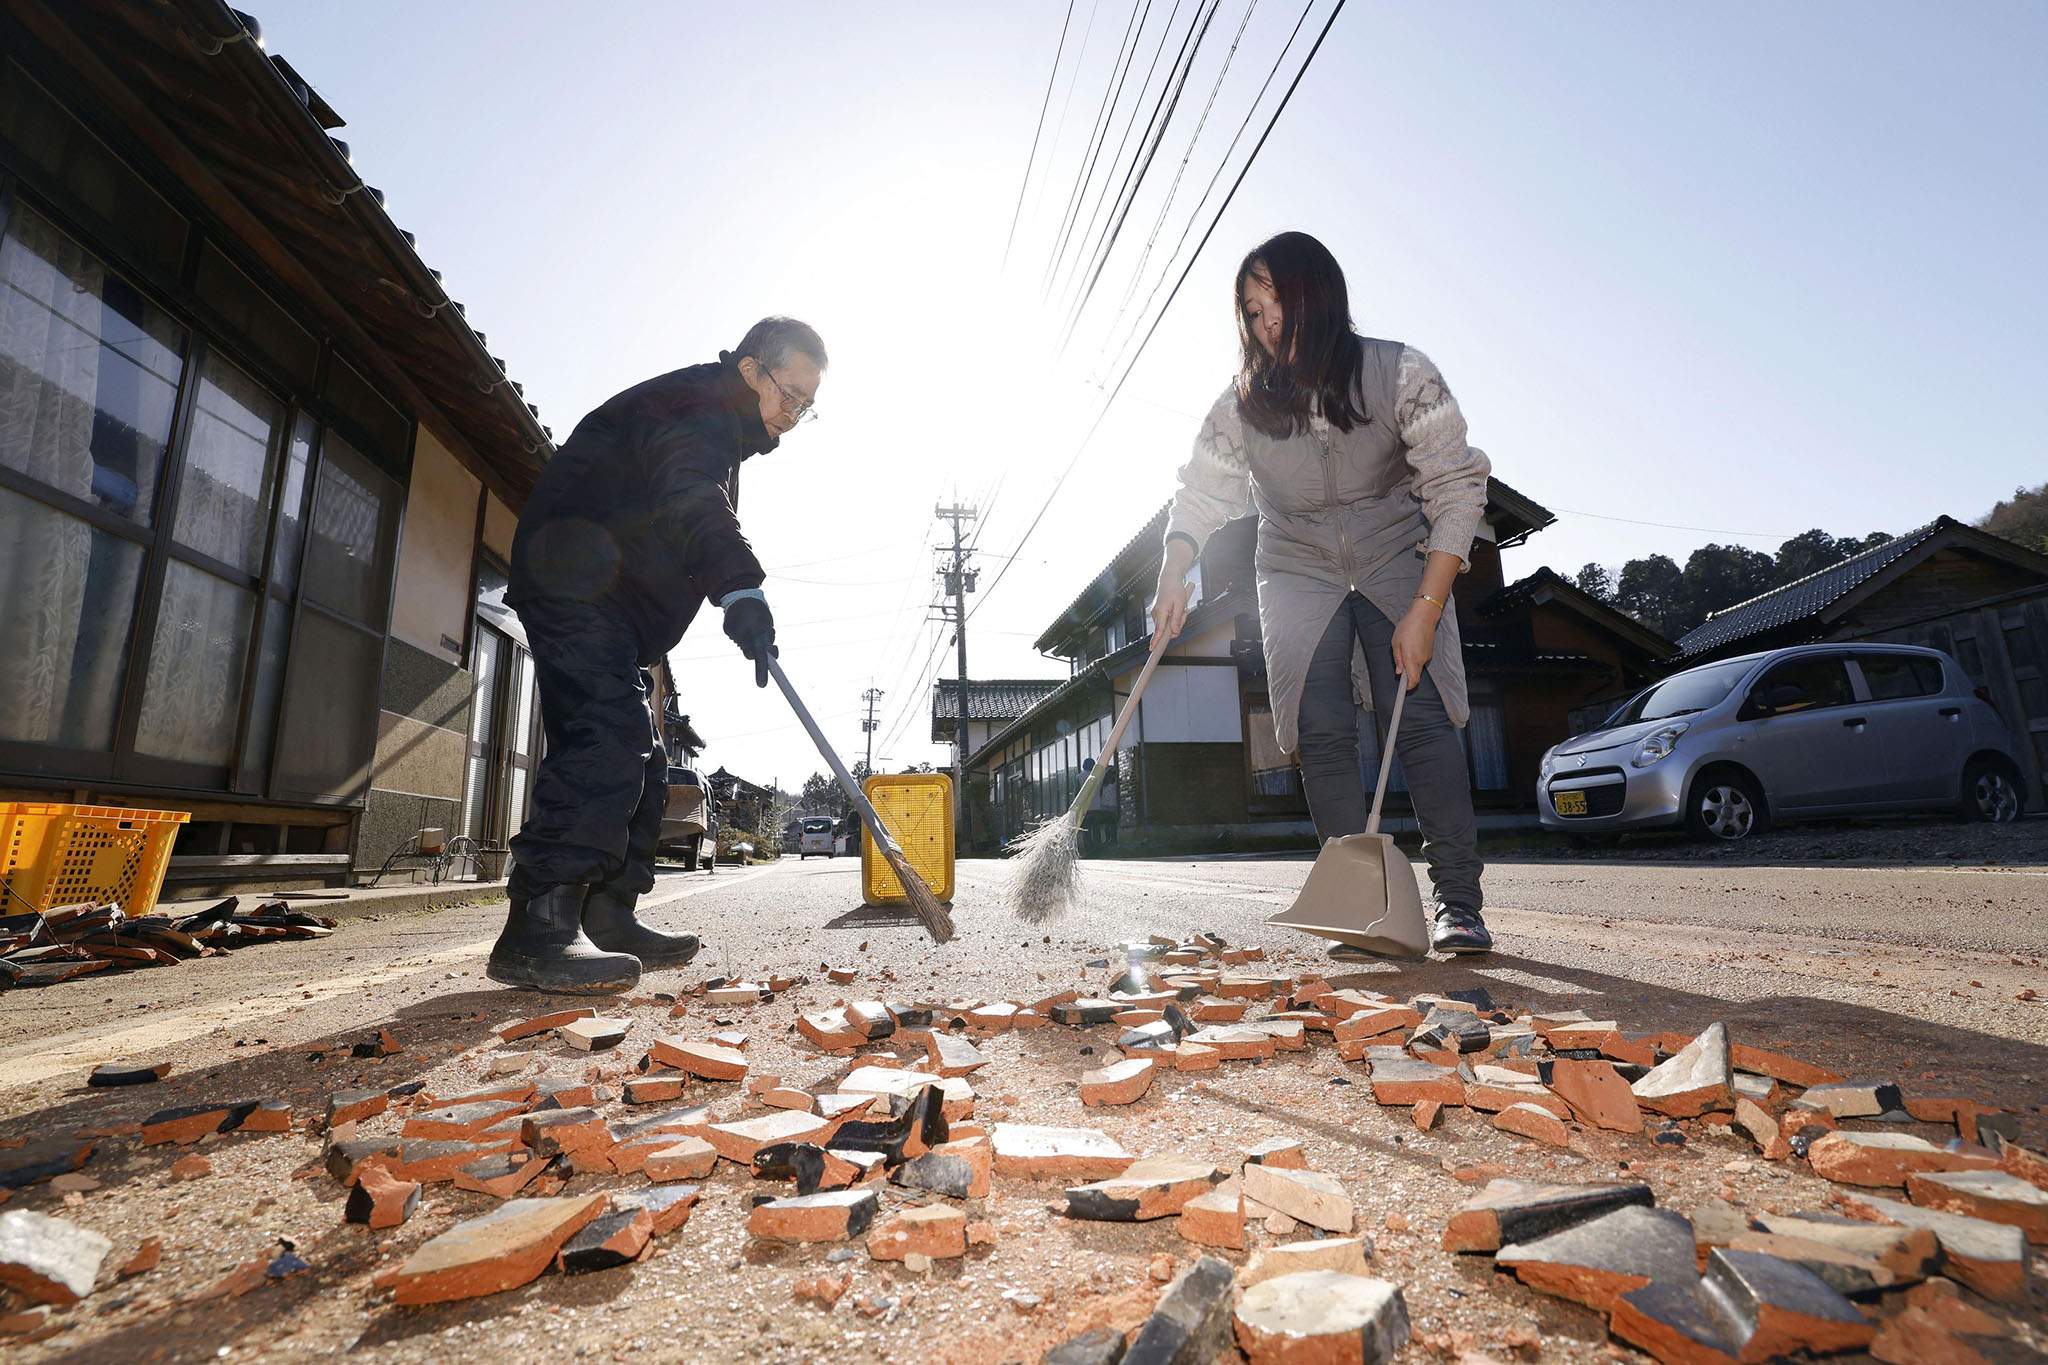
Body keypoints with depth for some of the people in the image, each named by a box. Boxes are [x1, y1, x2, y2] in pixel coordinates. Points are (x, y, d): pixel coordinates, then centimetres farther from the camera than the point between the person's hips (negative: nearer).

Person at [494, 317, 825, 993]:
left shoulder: (722, 432, 24)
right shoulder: (692, 402, -10)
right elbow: (690, 497, -32)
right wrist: (741, 587, -48)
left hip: (612, 603, 11)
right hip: (574, 587, -11)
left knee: (638, 762, 6)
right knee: (605, 739, -25)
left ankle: (607, 918, 11)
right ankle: (537, 929, -27)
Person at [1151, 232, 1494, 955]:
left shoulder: (1400, 374, -13)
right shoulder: (1242, 403, -7)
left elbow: (1457, 488, -12)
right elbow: (1199, 495, -2)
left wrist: (1426, 608, -19)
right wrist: (1173, 577, -19)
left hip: (1399, 560, -1)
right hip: (1298, 573, 2)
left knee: (1420, 718, -15)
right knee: (1321, 733, -11)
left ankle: (1459, 903, -8)